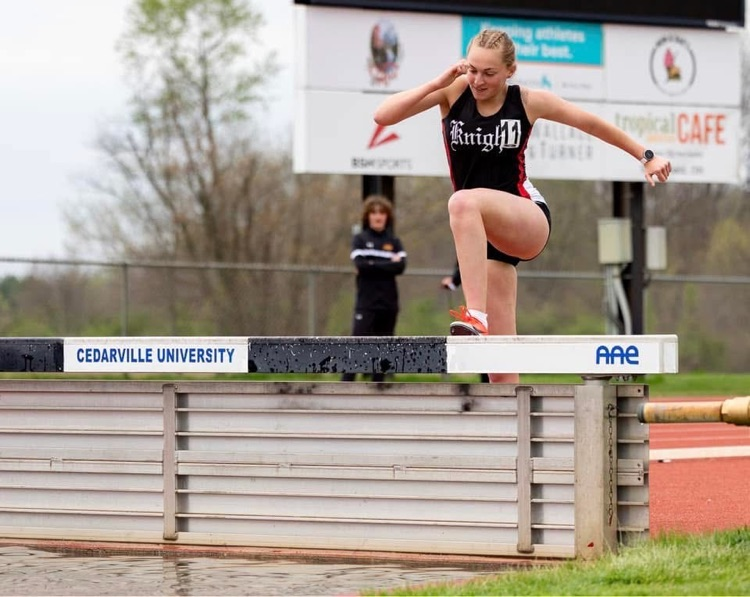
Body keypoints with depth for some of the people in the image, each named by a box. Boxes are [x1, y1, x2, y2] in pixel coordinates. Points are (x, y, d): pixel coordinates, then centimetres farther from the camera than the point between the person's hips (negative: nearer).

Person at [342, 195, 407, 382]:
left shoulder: (394, 242, 11)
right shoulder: (360, 239, 4)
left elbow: (400, 267, -6)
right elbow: (361, 265, -12)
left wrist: (373, 266, -11)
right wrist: (388, 264, -9)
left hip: (388, 303, 3)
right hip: (366, 302, -3)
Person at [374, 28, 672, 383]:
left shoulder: (528, 102, -3)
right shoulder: (453, 92, -1)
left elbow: (592, 124, 11)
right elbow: (383, 115, -9)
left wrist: (646, 157, 16)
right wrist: (438, 82, -17)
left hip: (528, 221, -3)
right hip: (482, 235, 3)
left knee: (464, 202, -37)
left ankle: (476, 317, -46)